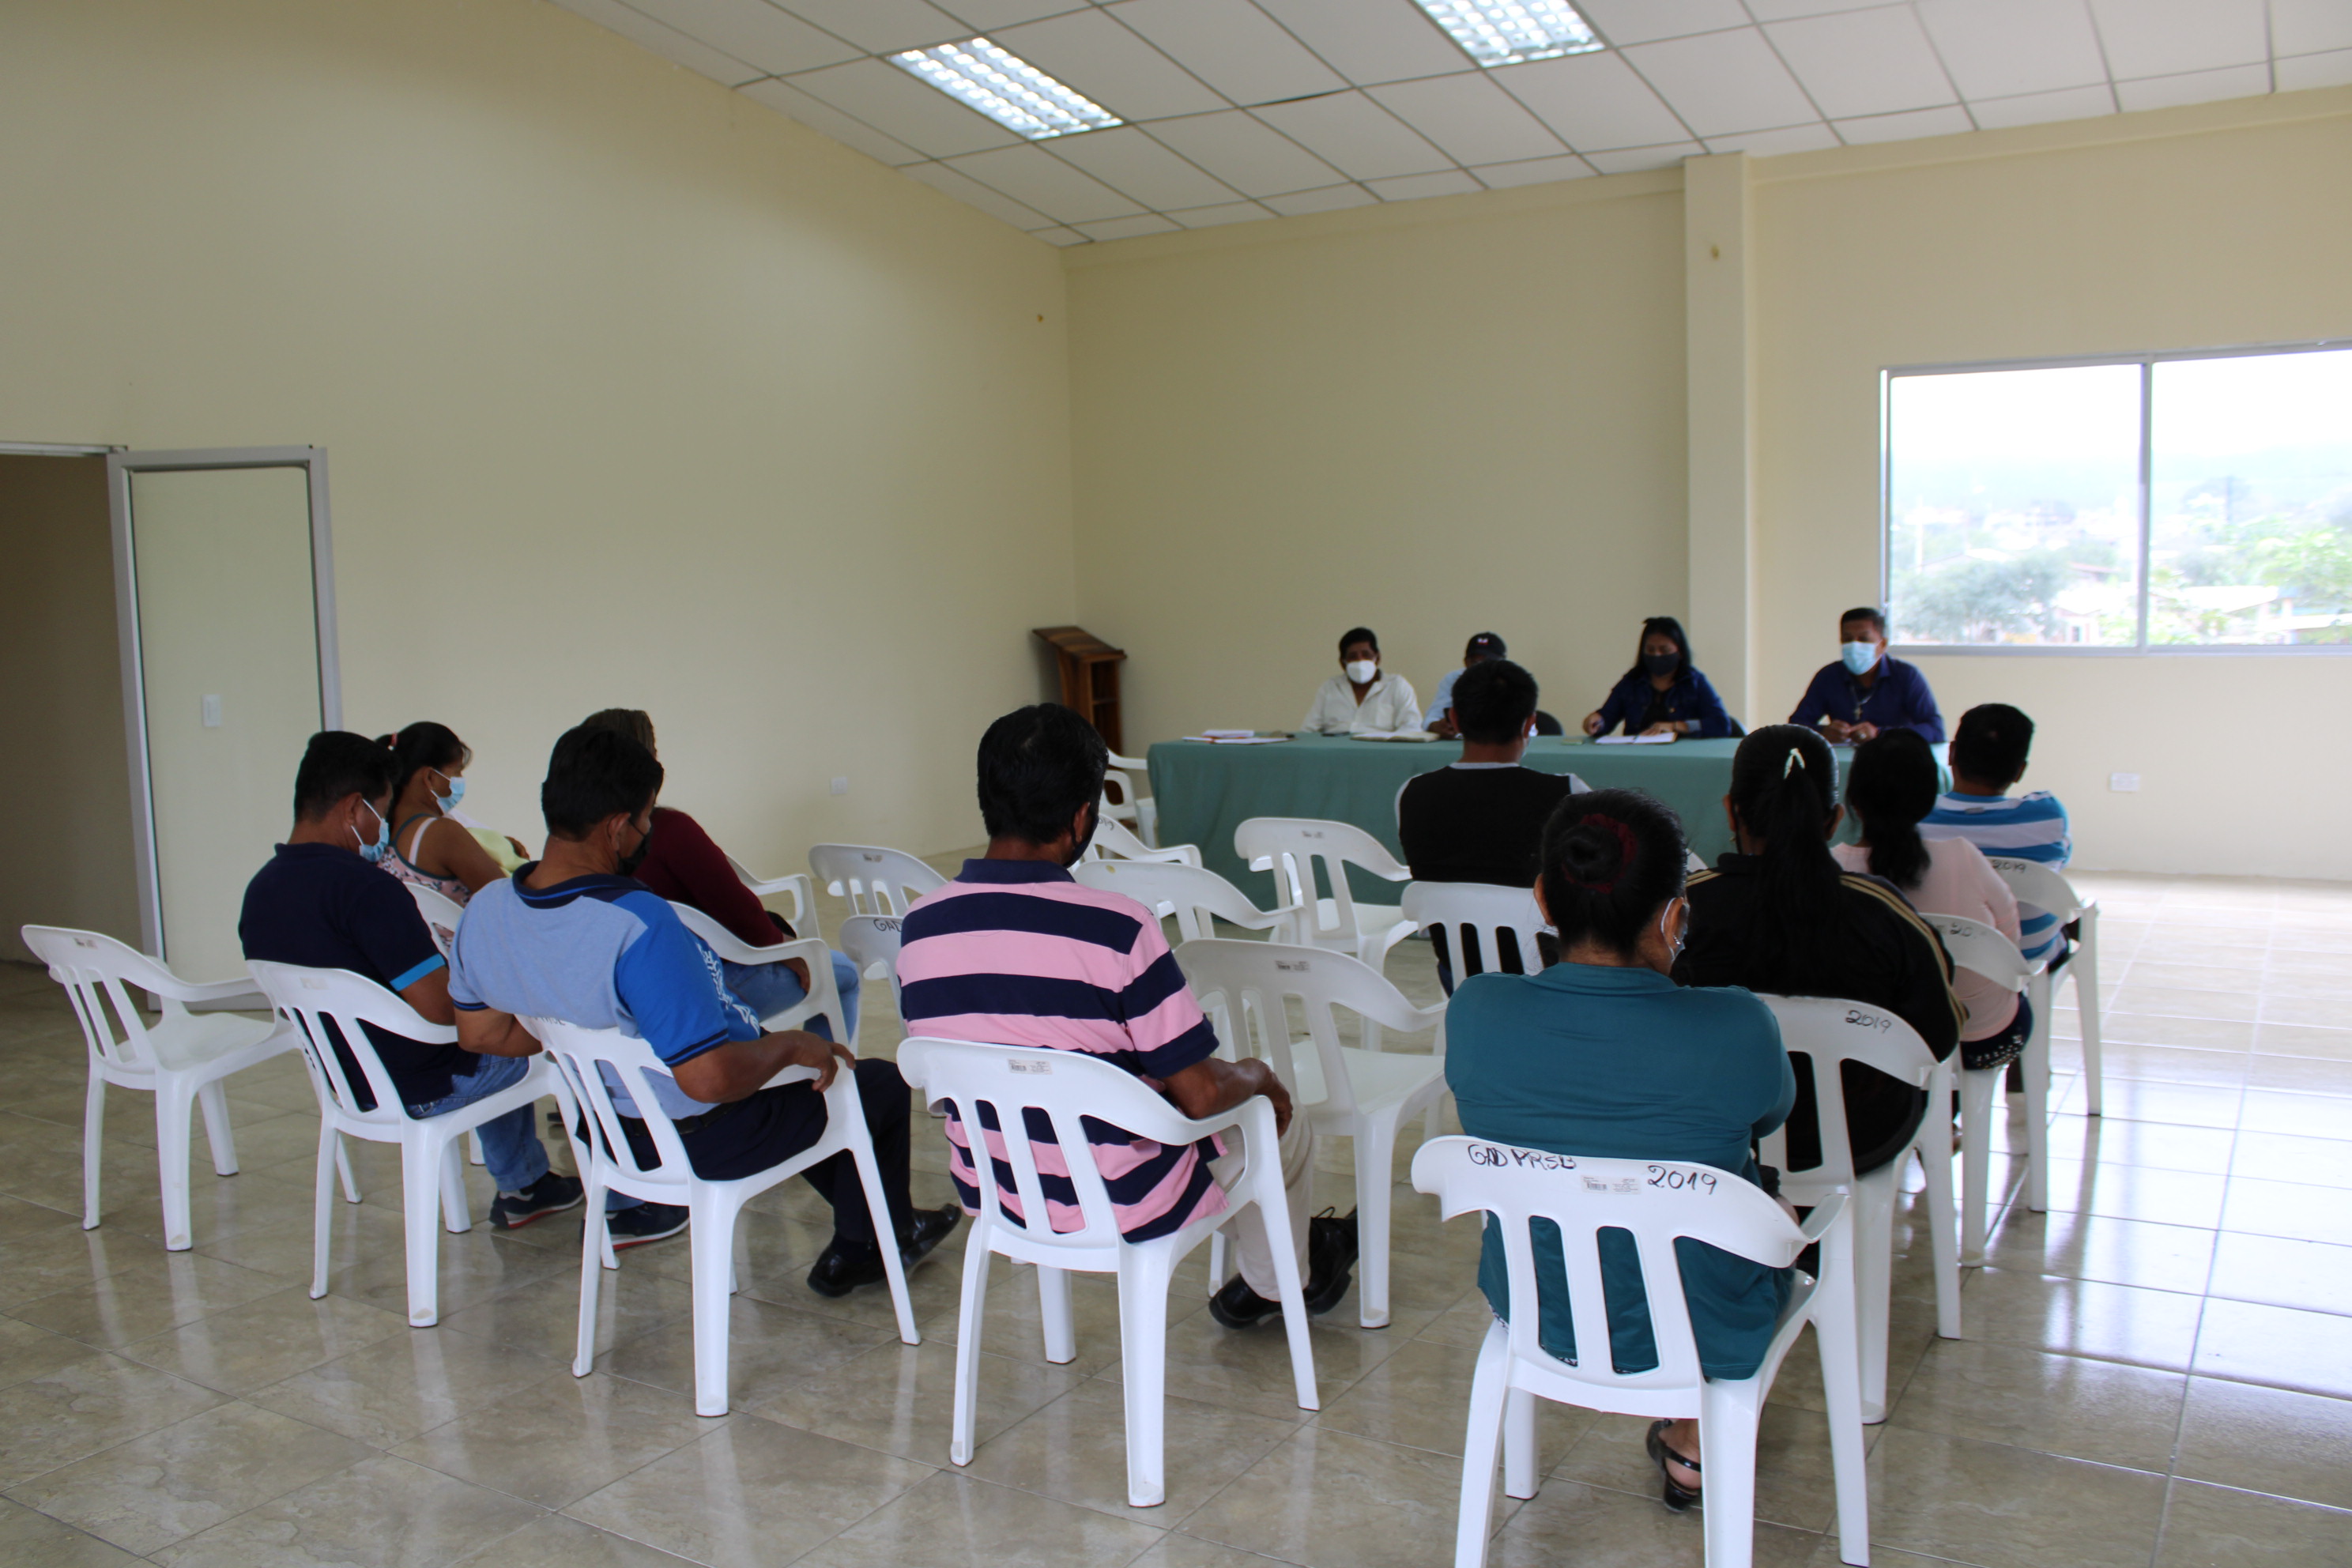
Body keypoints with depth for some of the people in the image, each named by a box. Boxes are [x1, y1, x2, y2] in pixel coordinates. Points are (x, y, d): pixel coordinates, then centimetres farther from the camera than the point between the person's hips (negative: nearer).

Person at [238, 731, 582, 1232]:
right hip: (422, 1089, -8)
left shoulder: (259, 891, -1)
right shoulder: (365, 888, -29)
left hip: (348, 1083, 9)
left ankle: (522, 1188, 42)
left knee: (503, 1043, 32)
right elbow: (441, 1012, -30)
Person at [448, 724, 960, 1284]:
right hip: (703, 1139, -9)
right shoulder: (640, 927, -37)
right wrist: (792, 1046, -18)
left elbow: (479, 1031, 6)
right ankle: (874, 1242, 36)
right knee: (881, 1084, 15)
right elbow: (711, 1078, -37)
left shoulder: (484, 910, -11)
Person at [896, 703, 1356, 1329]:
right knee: (1278, 1122, 22)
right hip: (1119, 1207, -5)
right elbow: (1201, 1097, -21)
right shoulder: (1117, 927, -27)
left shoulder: (920, 925, -10)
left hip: (989, 1191, 6)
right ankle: (1277, 1280, 49)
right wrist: (1254, 1076, 3)